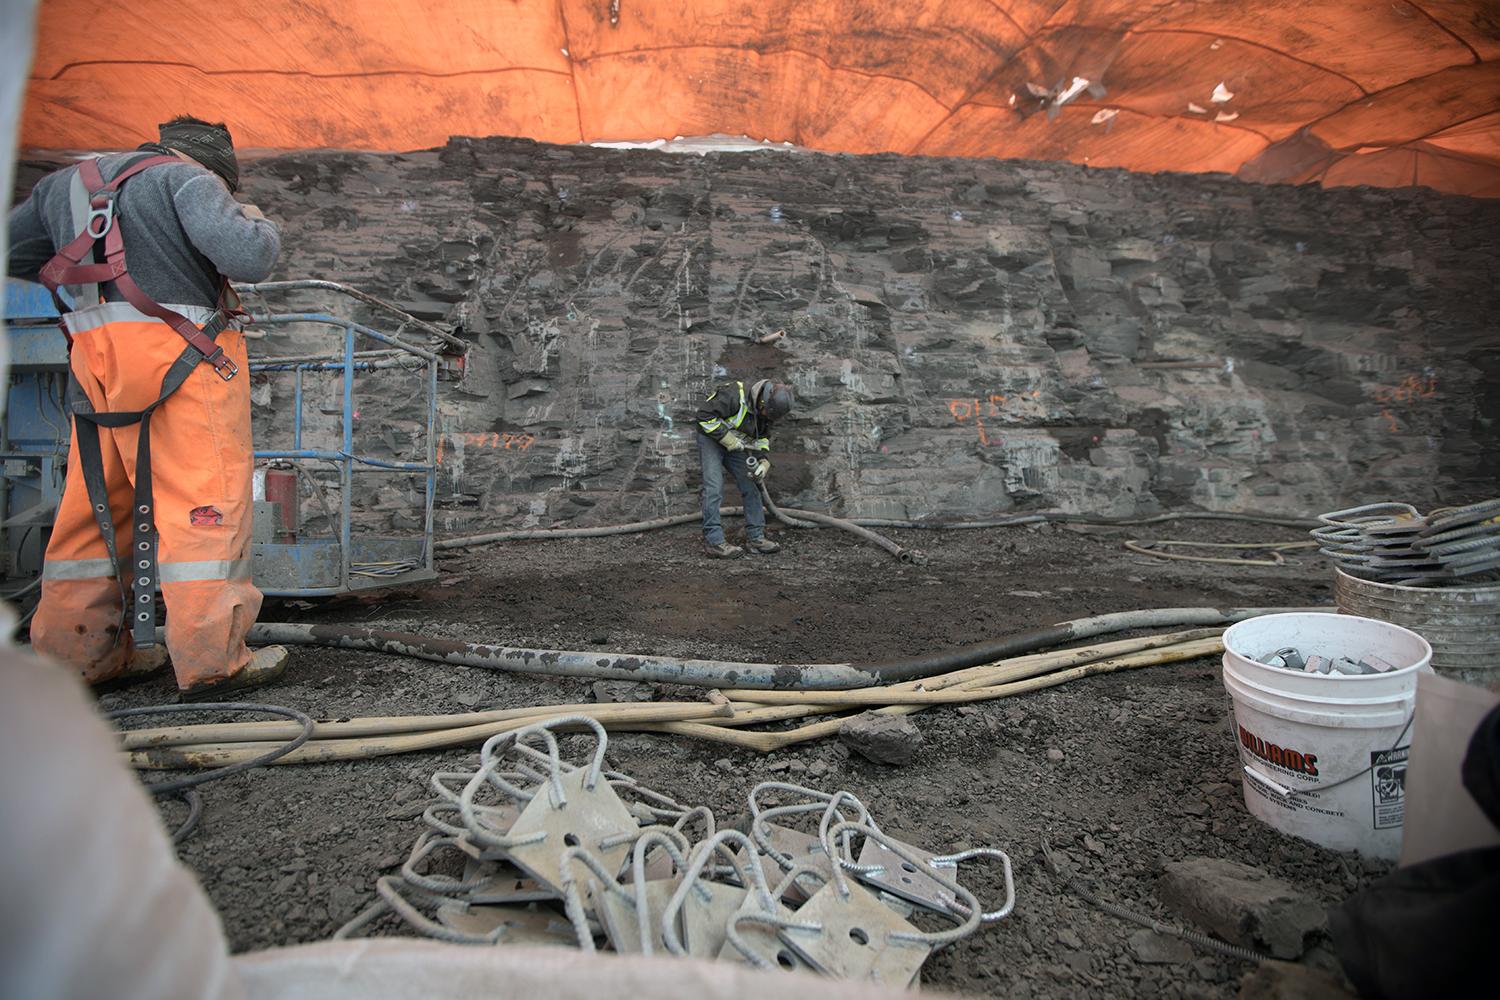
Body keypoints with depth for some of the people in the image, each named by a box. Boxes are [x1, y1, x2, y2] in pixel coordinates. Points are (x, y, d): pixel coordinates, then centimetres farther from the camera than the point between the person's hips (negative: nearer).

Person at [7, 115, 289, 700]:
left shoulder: (64, 182, 23)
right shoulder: (188, 177, 1)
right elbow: (248, 259, -13)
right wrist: (258, 223, 7)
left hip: (93, 359, 7)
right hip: (179, 350, -7)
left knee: (96, 506, 12)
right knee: (205, 500, -7)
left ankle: (76, 653, 21)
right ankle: (212, 660, -8)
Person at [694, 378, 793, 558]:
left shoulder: (765, 409, -5)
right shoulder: (734, 395, -31)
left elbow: (763, 437, 7)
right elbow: (704, 415, -29)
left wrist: (764, 461, -9)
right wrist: (728, 438, -28)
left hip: (736, 446, 7)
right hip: (711, 439, -7)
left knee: (751, 487, 2)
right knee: (714, 488, -16)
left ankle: (755, 537, 9)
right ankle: (714, 542, -14)